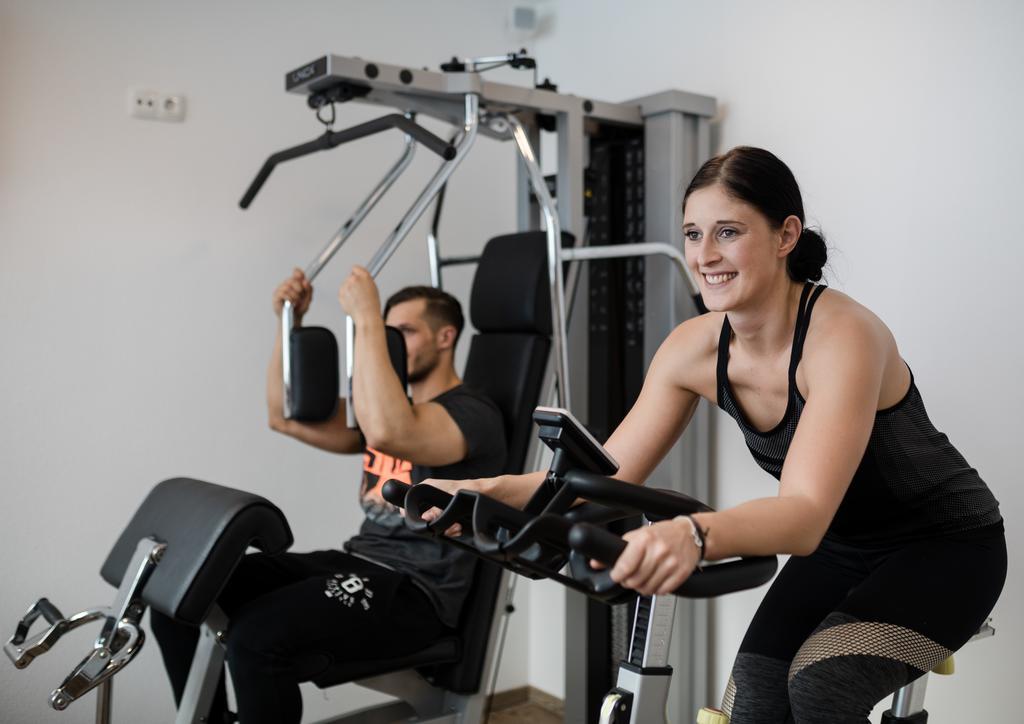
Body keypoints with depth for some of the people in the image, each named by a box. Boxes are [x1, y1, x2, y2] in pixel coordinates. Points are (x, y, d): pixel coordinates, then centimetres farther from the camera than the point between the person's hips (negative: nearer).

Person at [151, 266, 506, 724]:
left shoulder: (473, 415, -11)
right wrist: (289, 323, 5)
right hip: (358, 565, 9)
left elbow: (387, 434, -32)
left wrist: (367, 320, -27)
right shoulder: (391, 407, 18)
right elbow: (287, 417, 14)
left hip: (413, 593, -9)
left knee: (257, 635, -31)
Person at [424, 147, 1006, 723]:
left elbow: (806, 513, -43)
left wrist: (692, 535, -63)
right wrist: (488, 491, -31)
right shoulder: (695, 347, -14)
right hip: (840, 552, 5)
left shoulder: (842, 335, -32)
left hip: (945, 544, -5)